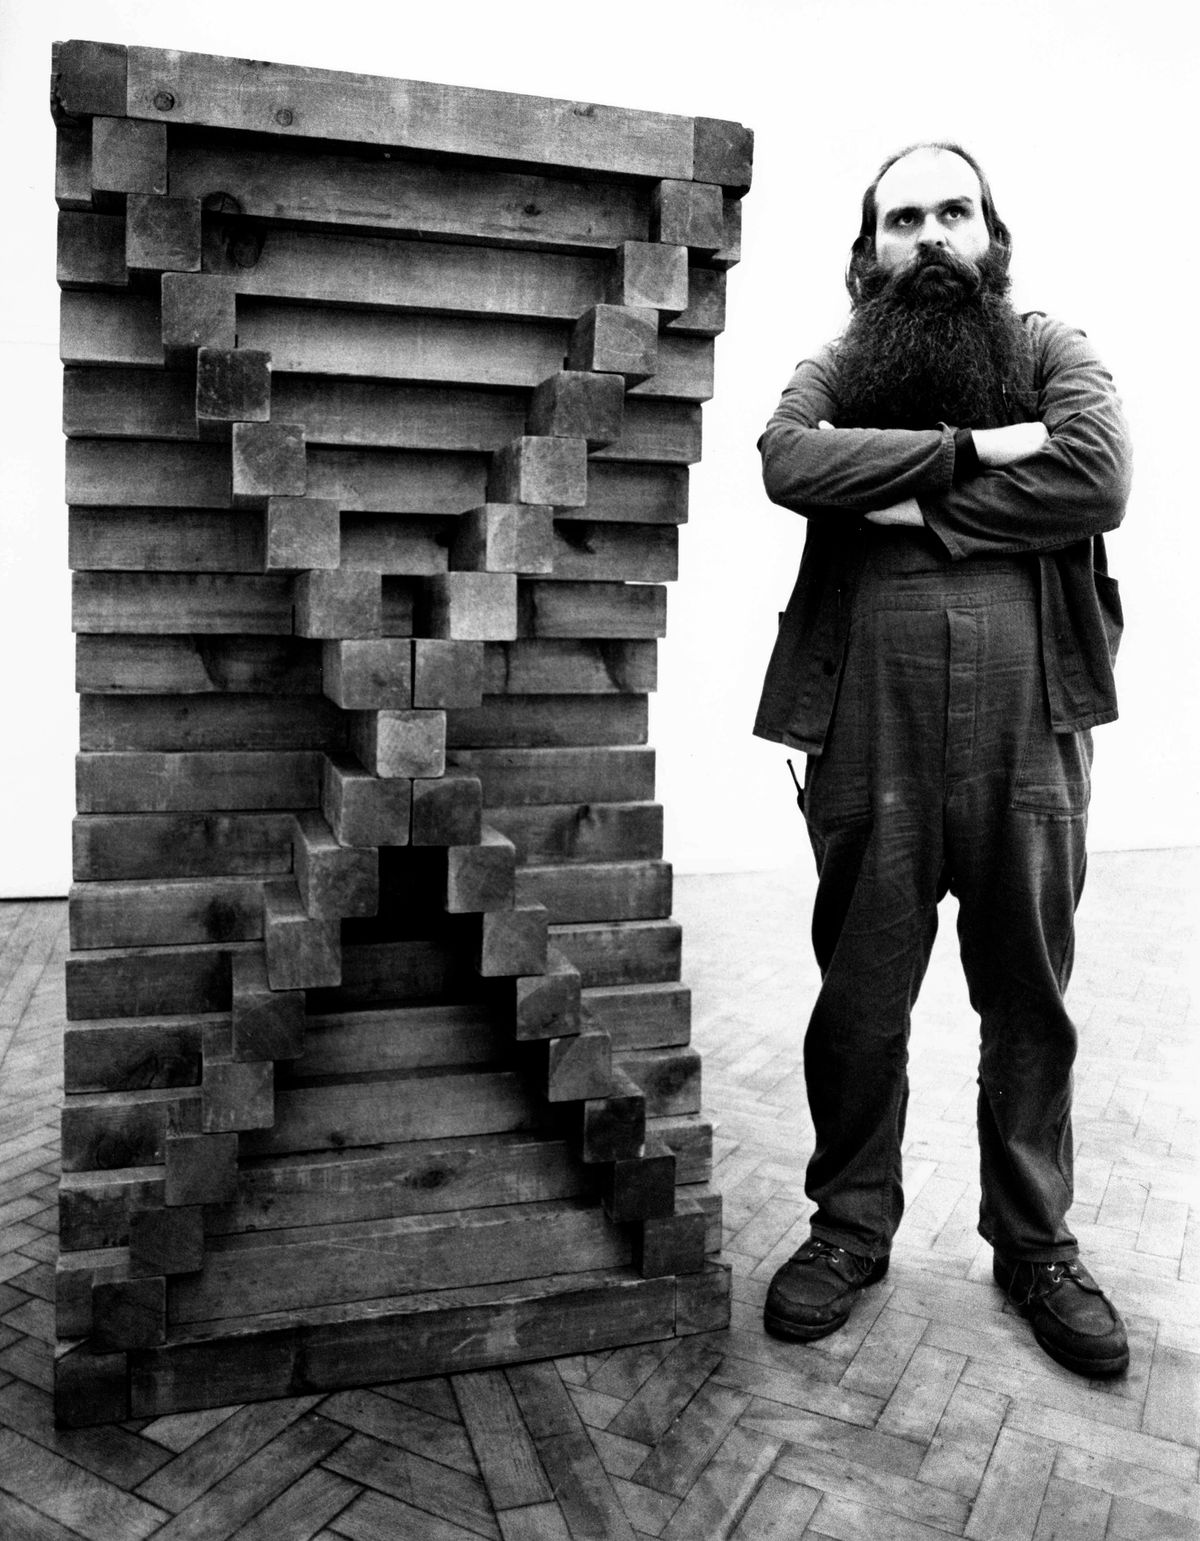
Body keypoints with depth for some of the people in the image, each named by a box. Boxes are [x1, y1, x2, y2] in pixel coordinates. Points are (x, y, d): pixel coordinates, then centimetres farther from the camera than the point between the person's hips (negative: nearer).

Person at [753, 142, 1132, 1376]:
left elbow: (1097, 478, -9)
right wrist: (972, 448, -13)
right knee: (860, 1001, 9)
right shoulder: (838, 370, 11)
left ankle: (1034, 1241, 30)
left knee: (1030, 999, 11)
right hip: (871, 733, 0)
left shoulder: (1053, 351, 11)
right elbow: (788, 462, -12)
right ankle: (851, 1227, 28)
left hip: (1031, 732, 1)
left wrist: (915, 503, -10)